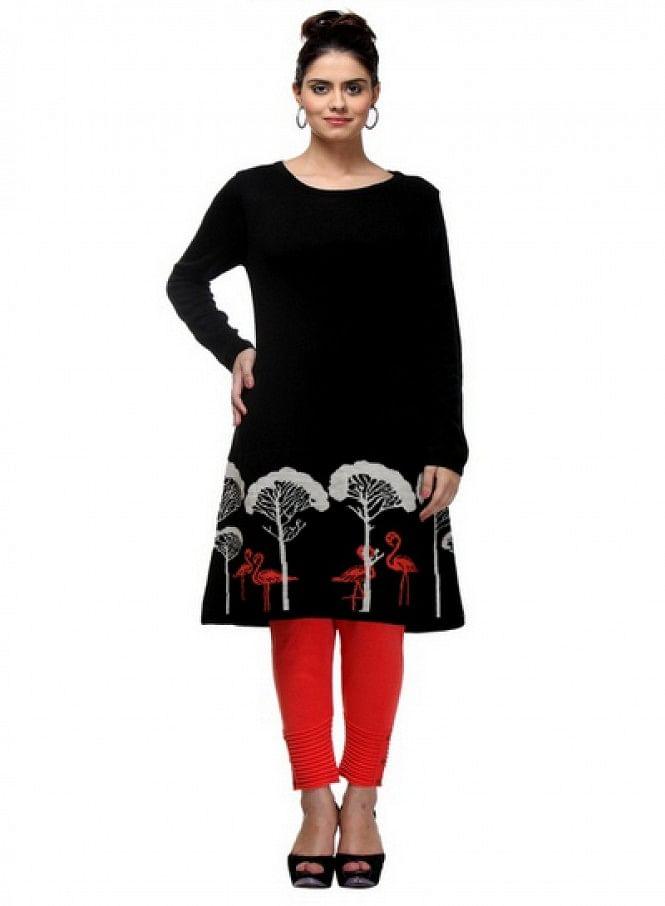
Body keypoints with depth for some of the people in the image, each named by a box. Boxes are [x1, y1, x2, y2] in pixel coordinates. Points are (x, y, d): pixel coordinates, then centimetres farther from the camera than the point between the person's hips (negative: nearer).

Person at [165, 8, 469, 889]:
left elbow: (439, 334, 4)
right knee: (297, 617, 2)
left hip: (386, 435, 0)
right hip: (285, 436, 0)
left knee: (376, 615, 3)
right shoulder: (254, 193, 4)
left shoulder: (412, 201, 4)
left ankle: (363, 802, 13)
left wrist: (447, 449, -3)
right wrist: (231, 350, 2)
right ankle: (316, 803, 11)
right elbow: (187, 280, 18)